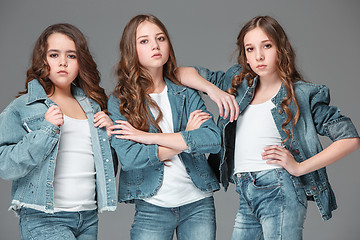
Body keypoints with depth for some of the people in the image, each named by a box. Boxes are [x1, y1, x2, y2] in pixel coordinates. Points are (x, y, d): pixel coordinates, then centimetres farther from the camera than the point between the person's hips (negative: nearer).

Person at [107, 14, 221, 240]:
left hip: (198, 204, 2)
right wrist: (187, 138, -10)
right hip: (152, 209, -2)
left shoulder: (186, 94, 4)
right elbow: (129, 158, -14)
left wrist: (150, 137, -14)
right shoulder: (119, 101, -2)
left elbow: (214, 139, -11)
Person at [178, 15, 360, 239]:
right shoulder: (238, 83, 16)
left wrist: (299, 167, -7)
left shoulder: (302, 94, 2)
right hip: (246, 197, 5)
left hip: (279, 190, -5)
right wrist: (212, 89, 0)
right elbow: (184, 73, 19)